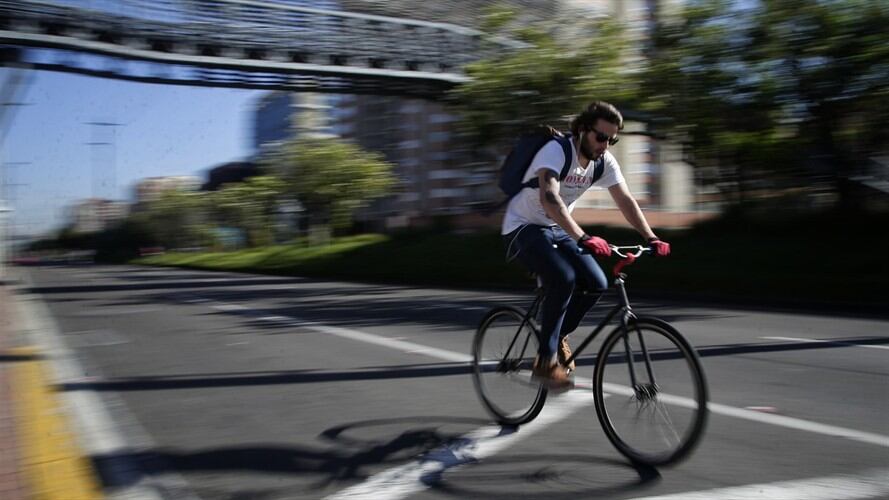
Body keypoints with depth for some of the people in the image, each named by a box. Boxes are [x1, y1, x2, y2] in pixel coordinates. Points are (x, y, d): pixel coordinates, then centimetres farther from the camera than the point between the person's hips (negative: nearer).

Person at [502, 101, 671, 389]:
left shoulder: (604, 162, -3)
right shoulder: (556, 151, -25)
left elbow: (626, 201, -4)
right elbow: (549, 198, -41)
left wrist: (651, 238, -18)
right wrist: (583, 239, -52)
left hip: (556, 230, 7)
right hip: (523, 228, -7)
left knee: (596, 283, -12)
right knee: (563, 278, -30)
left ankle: (559, 336, 12)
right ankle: (546, 360, -18)